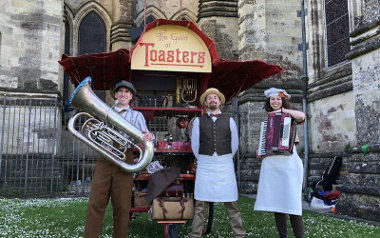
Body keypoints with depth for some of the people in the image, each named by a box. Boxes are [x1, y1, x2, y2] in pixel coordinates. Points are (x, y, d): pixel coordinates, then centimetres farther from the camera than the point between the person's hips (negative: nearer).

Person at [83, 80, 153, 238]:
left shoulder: (136, 115, 13)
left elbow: (145, 137, 1)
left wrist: (149, 136, -23)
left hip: (124, 160, -1)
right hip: (105, 159, 1)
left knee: (121, 206, 2)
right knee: (95, 203, -3)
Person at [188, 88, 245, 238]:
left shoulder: (229, 120, 8)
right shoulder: (198, 121, 6)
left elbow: (235, 143, 13)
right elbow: (194, 145, 9)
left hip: (225, 164, 0)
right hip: (204, 165, 0)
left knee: (231, 202, 3)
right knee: (201, 203, 2)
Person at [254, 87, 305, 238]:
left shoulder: (289, 117, 4)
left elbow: (302, 116, -18)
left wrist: (282, 110, -8)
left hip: (288, 162, -5)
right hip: (270, 163, 5)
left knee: (291, 202, -7)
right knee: (276, 201, 6)